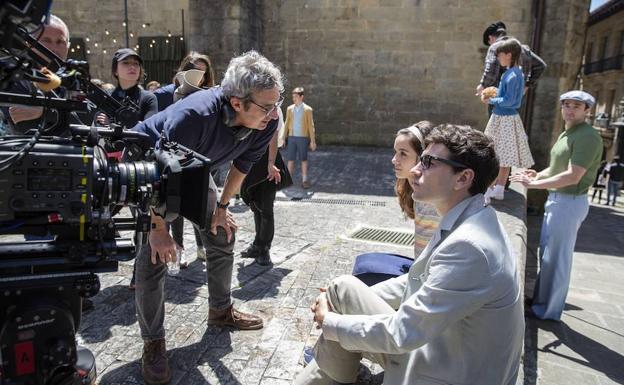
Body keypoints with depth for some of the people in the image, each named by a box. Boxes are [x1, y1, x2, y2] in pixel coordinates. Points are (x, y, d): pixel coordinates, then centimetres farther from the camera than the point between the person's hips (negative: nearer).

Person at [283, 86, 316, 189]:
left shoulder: (307, 109, -3)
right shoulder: (290, 109, 6)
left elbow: (311, 125, -2)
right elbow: (287, 124, 11)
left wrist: (313, 141, -4)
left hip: (303, 138, -3)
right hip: (291, 137, 3)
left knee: (304, 160, 4)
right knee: (290, 160, 5)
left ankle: (305, 180, 12)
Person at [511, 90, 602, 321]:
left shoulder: (587, 136, -17)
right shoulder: (566, 135, 13)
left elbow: (573, 176, -24)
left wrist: (534, 184, -20)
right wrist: (537, 175, 4)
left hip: (569, 203, -10)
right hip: (556, 199, 10)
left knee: (557, 258, -1)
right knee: (547, 253, 18)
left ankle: (548, 310, 12)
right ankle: (540, 299, 33)